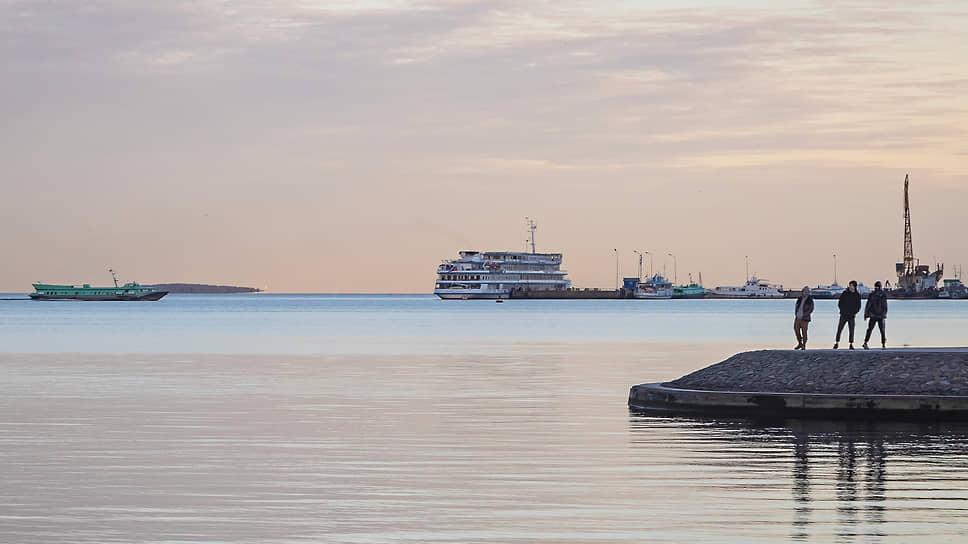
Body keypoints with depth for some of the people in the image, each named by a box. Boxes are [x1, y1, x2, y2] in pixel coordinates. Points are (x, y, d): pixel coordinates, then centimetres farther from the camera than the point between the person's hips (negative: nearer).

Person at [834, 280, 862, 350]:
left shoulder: (857, 295, 5)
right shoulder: (844, 293, 2)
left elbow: (858, 306, 9)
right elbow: (840, 303, 4)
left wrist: (854, 312, -4)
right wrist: (843, 310, -8)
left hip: (852, 315, 1)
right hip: (844, 315, -1)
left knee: (851, 330, -1)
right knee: (839, 329, -4)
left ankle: (851, 344, 5)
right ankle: (836, 343, 1)